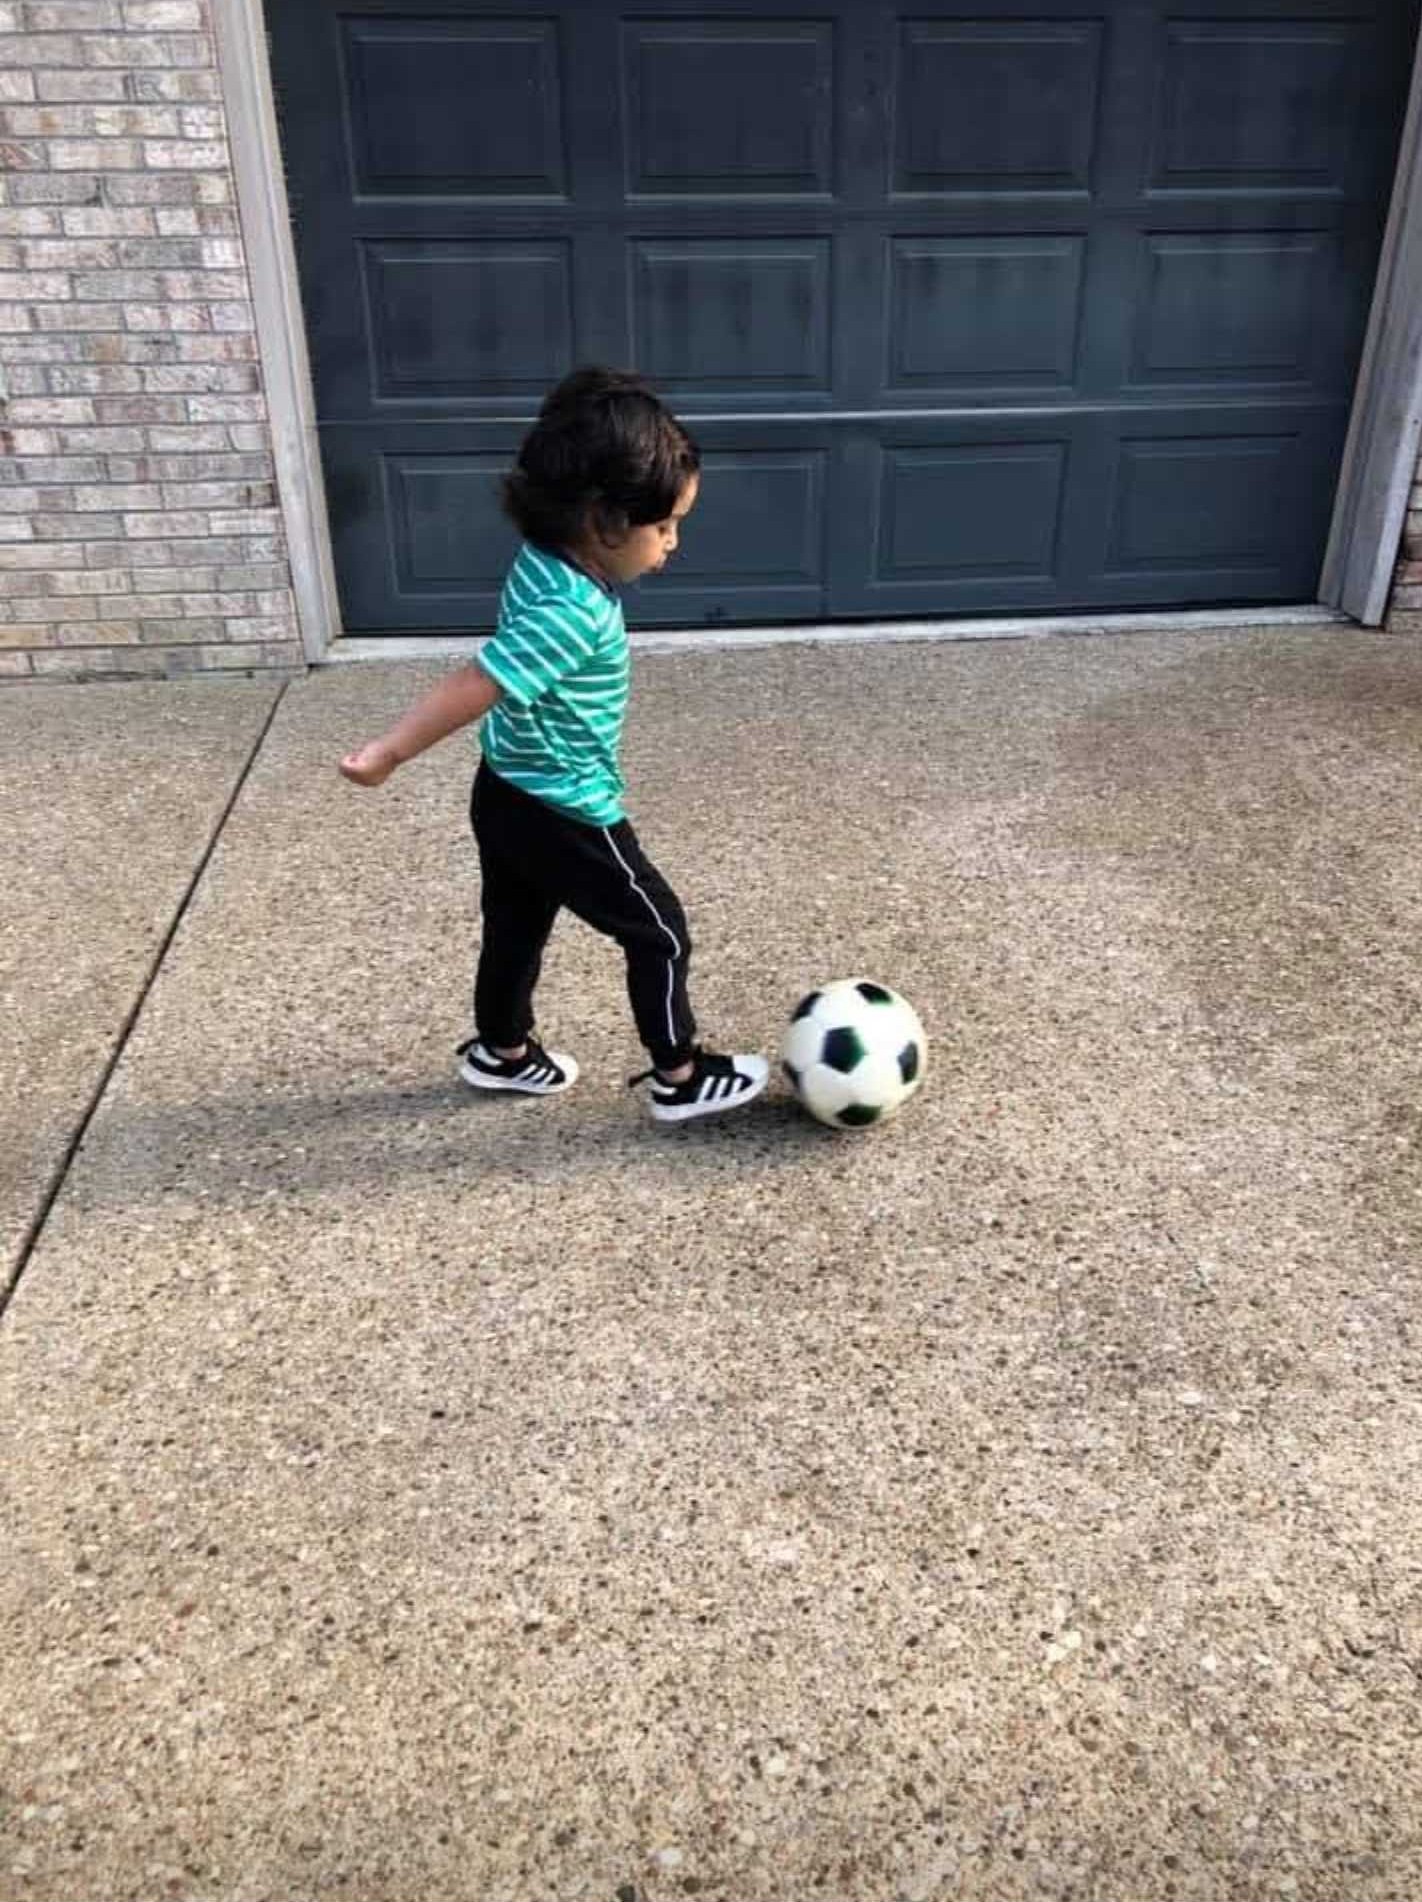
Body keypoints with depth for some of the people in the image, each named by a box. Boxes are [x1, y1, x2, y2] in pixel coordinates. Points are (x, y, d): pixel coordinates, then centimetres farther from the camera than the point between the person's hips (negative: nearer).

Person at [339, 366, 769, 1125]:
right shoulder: (573, 612, -32)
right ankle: (680, 1078, 20)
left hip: (509, 798, 9)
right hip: (564, 816, -9)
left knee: (516, 927, 25)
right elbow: (475, 686, -33)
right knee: (659, 932, 7)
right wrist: (388, 754, -26)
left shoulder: (545, 561, -3)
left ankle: (501, 1052, 44)